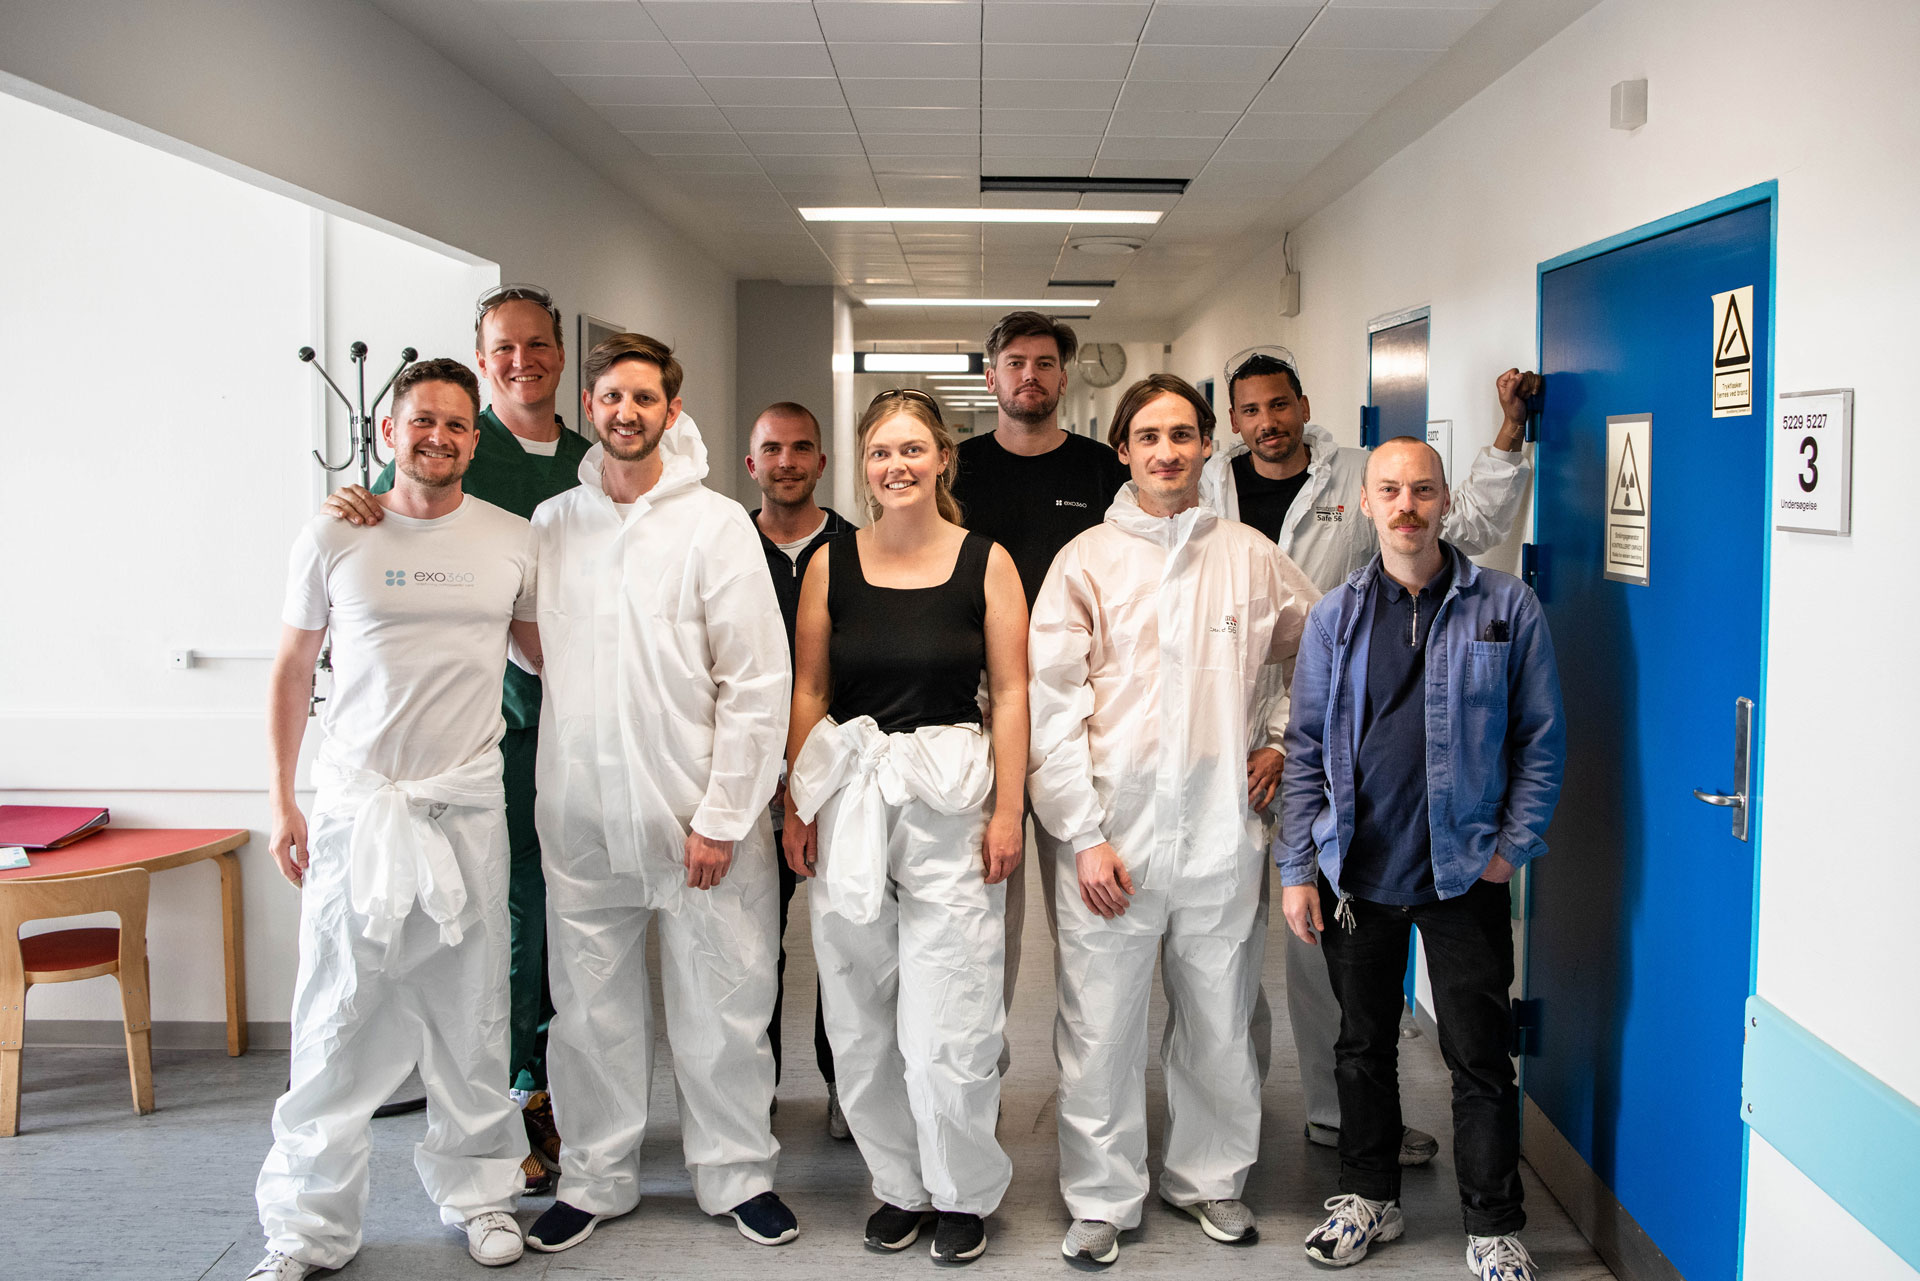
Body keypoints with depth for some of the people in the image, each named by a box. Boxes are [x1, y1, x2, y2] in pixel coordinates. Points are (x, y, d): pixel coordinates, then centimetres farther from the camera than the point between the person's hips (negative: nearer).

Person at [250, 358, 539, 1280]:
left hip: (469, 806, 1)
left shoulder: (512, 541, 5)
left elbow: (546, 654, 19)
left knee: (471, 1014, 7)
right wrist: (282, 801, 3)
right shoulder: (333, 538, 1)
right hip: (357, 805, -1)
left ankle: (479, 1191, 23)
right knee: (339, 1016, 1)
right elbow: (292, 671, 7)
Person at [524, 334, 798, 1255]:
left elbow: (757, 682, -7)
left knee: (721, 1007, 6)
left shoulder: (716, 524, -4)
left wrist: (721, 817, -11)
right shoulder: (548, 524, 8)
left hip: (699, 816, -3)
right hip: (580, 820, 3)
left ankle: (737, 1175, 24)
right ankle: (594, 1178, 28)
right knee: (589, 1008, 11)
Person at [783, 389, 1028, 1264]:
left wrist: (1008, 809, -5)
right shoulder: (831, 563, 6)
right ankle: (899, 1185, 27)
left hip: (951, 800, -2)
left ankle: (964, 1192, 21)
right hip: (850, 800, 3)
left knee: (946, 1024, -1)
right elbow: (808, 691, 8)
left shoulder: (986, 563, 0)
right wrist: (797, 804, 3)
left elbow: (1011, 694, 0)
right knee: (860, 1019, 9)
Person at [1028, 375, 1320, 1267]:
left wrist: (1284, 743, 10)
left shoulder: (1249, 556, 7)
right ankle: (1102, 1199, 20)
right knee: (1101, 1026, 3)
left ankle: (1209, 1176, 32)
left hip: (1221, 831, 2)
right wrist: (1083, 835, -9)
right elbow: (1051, 705, -3)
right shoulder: (1085, 561, 0)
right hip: (1111, 833, -2)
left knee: (1220, 1023, 12)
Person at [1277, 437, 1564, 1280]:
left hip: (1464, 872, -2)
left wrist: (1513, 846, -5)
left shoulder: (1506, 607, -2)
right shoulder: (1335, 617, 4)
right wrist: (1297, 869, 1)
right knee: (1363, 1045, 15)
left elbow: (1541, 739, 2)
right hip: (1357, 870, 2)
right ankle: (1369, 1197, 33)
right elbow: (1306, 749, 5)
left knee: (1479, 1058, 4)